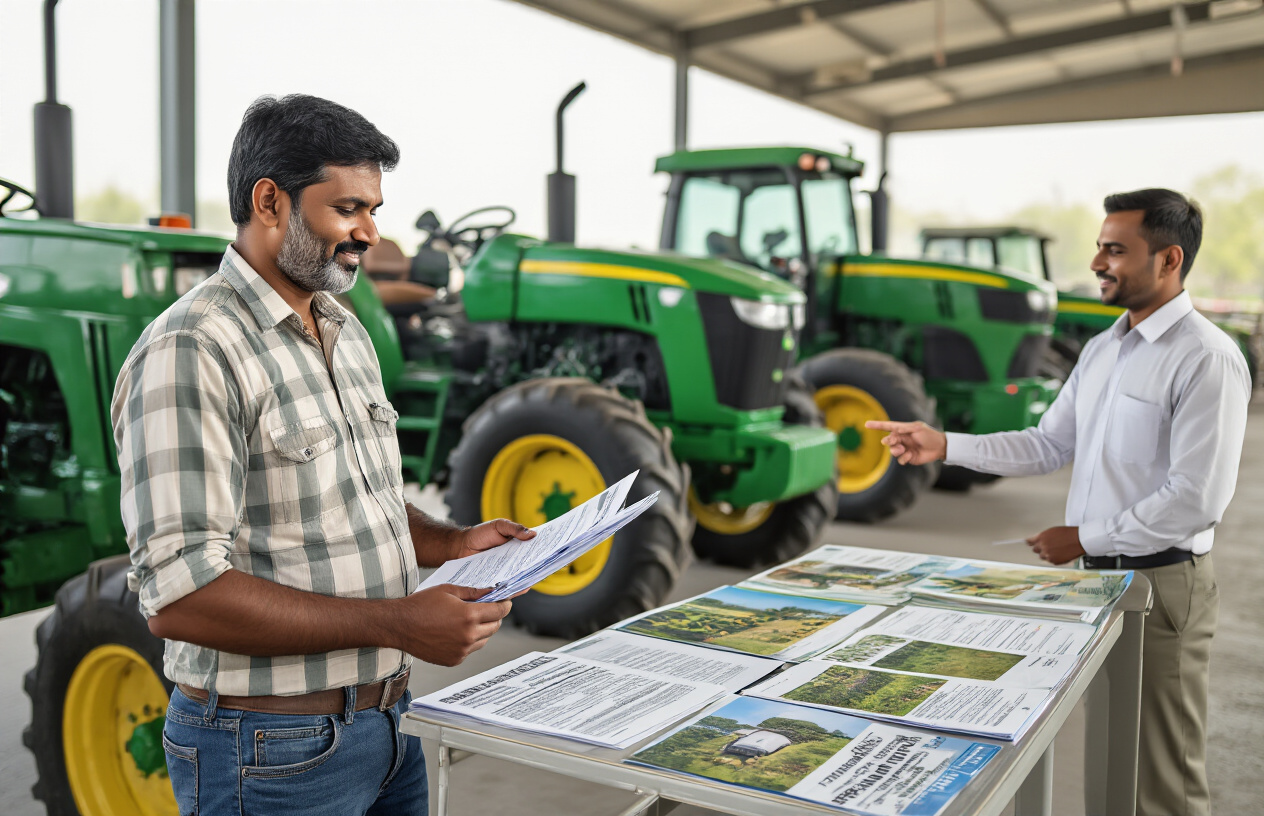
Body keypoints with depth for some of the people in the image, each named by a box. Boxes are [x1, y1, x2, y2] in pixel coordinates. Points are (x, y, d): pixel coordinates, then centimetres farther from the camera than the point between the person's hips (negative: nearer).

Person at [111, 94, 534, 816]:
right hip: (275, 752, -8)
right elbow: (179, 595, -26)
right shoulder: (190, 352, -20)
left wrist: (451, 544, 0)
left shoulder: (347, 332, 9)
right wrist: (397, 624, -25)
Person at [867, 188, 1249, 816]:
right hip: (1097, 573, 8)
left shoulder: (1207, 358, -16)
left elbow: (1197, 500, -21)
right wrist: (945, 447, 2)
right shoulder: (1102, 350, 10)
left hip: (1161, 581, -8)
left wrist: (1084, 538, -14)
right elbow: (1048, 445, 12)